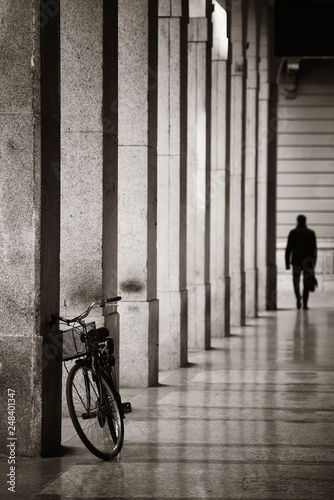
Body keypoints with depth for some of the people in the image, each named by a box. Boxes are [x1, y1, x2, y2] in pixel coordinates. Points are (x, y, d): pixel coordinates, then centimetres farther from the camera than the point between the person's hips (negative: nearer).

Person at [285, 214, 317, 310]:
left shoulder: (293, 233, -1)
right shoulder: (311, 233, 2)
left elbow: (288, 249, -4)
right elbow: (314, 249, -1)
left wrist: (287, 263, 0)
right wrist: (314, 263, 4)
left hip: (296, 261, -1)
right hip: (308, 262, 1)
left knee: (296, 282, 13)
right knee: (306, 283, 8)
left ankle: (298, 298, -13)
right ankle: (305, 304, 0)